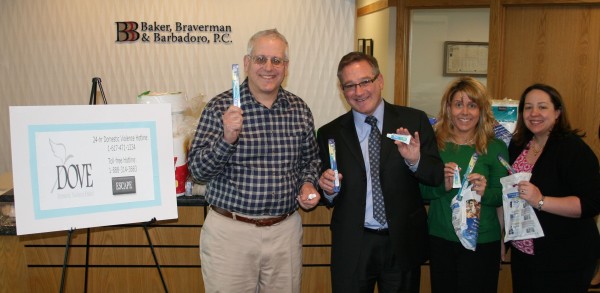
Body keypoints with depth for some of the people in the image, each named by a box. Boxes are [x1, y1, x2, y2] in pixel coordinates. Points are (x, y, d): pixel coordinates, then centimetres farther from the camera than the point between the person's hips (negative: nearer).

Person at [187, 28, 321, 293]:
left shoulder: (300, 110, 3)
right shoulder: (220, 107, -8)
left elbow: (310, 160, 16)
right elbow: (197, 170, -11)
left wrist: (308, 184, -4)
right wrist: (227, 139, -27)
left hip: (285, 231, 3)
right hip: (229, 230, -3)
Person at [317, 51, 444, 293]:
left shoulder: (414, 121, -3)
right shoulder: (329, 134, -1)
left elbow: (437, 176, -2)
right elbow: (327, 197, 6)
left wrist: (415, 160, -21)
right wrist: (328, 188, -16)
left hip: (403, 244, 0)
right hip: (351, 247, 0)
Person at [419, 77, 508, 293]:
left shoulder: (496, 148, -5)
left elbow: (502, 195, -1)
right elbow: (421, 191, -2)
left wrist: (484, 192, -21)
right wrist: (442, 186, -21)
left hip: (482, 242, -1)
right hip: (440, 238, 2)